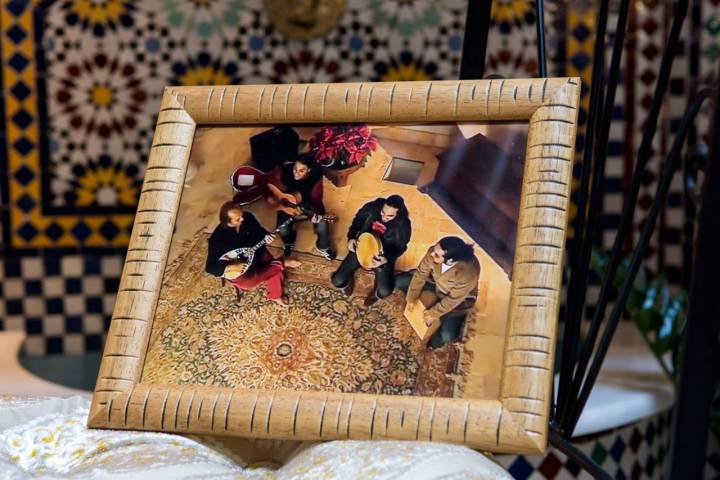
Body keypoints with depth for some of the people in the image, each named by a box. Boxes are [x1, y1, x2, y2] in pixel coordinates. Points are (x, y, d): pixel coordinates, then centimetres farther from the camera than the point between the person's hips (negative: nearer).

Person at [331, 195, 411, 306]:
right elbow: (357, 221, 2)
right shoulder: (371, 208, -19)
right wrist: (351, 238, -13)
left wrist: (386, 259, -29)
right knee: (338, 281, -9)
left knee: (384, 292, -22)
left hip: (384, 256, -2)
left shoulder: (403, 225, -24)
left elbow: (400, 248, -11)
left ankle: (376, 293, 17)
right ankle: (350, 277, 28)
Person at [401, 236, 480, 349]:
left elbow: (453, 299, -29)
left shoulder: (468, 273, -44)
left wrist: (434, 314, -19)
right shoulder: (434, 253, -33)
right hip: (435, 282, 5)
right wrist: (411, 298, -9)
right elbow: (420, 274, -16)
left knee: (447, 336, -16)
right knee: (398, 281, 1)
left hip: (458, 298, -5)